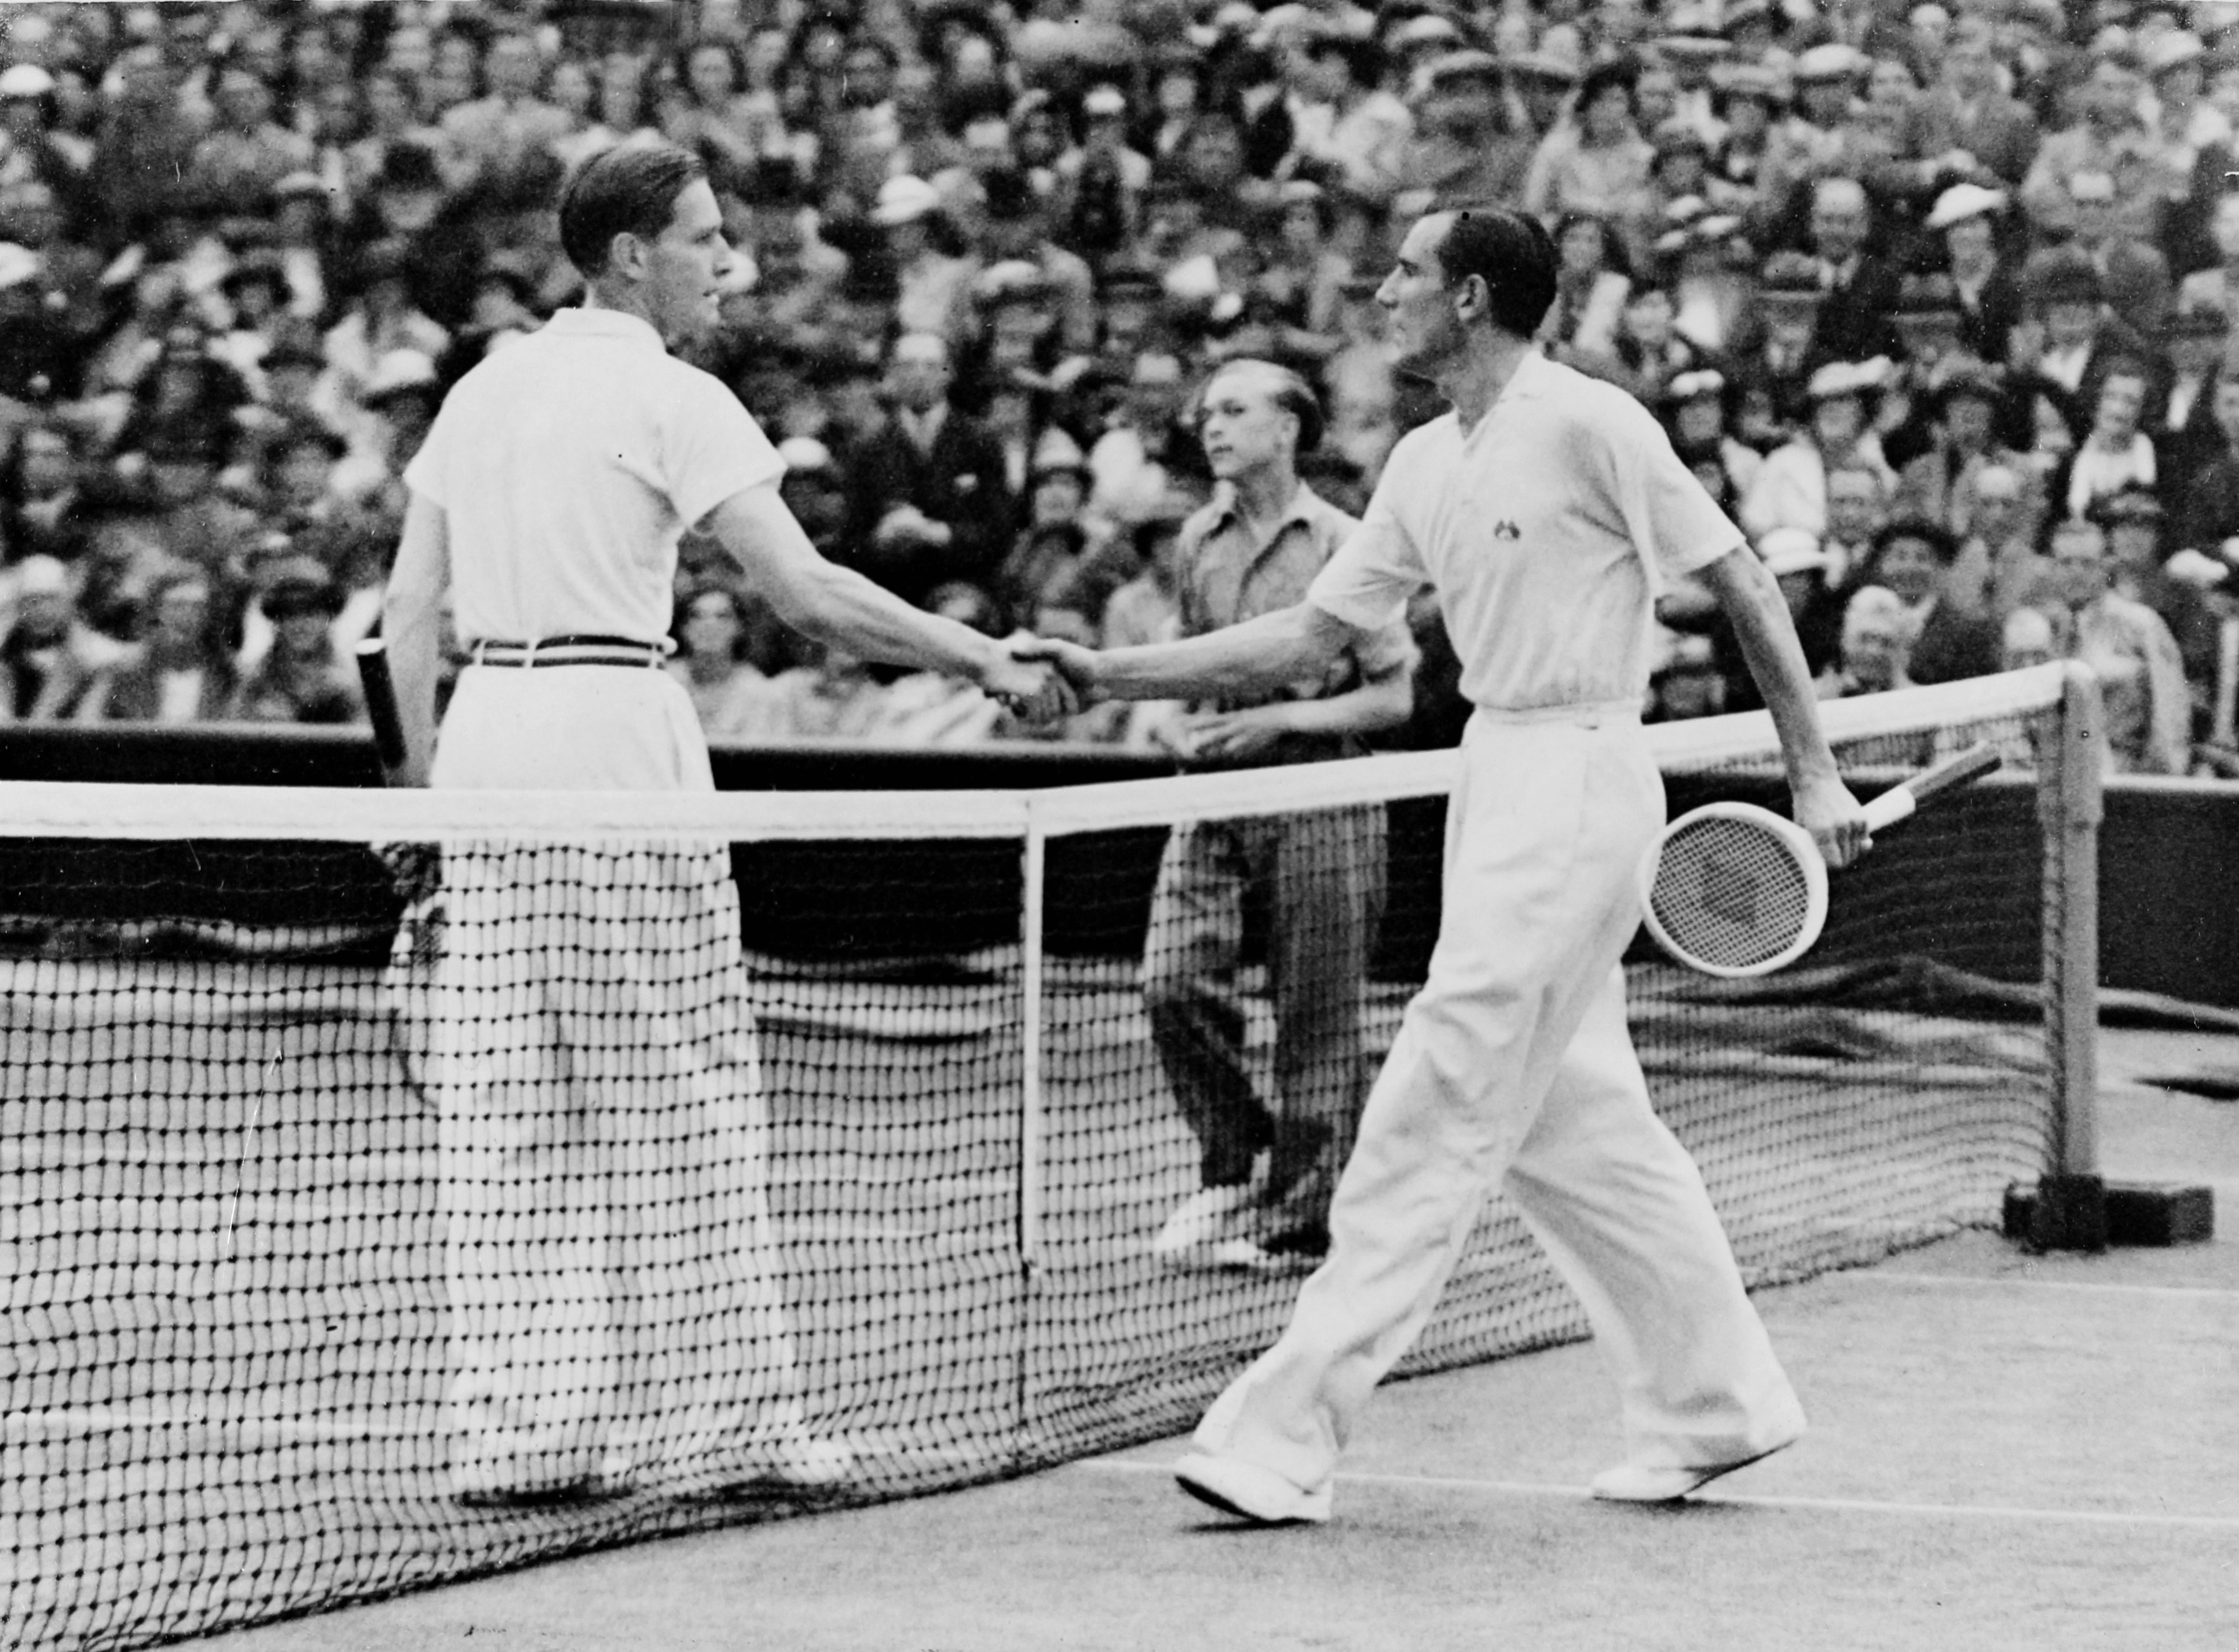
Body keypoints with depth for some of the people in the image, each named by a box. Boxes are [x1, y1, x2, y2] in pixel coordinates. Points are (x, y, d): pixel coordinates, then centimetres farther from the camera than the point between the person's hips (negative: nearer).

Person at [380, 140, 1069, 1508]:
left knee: (510, 1105, 7)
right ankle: (704, 1416, 4)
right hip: (618, 731, -7)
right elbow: (806, 591, -13)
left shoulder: (484, 389, 13)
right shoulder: (673, 402, -7)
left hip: (485, 730, 7)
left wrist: (426, 767, 19)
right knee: (670, 1092, 0)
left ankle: (515, 1430, 8)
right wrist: (989, 661, -8)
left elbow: (411, 606, 13)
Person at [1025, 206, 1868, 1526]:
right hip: (1497, 774, 9)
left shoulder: (1589, 425, -11)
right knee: (1577, 1122, 12)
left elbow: (1741, 581, -7)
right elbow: (1312, 635, 15)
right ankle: (1717, 1406, 23)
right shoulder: (1426, 468, 12)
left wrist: (1815, 774, -7)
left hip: (1577, 776, -9)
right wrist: (1111, 674, 8)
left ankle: (1287, 1438, -11)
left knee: (1432, 1127, -9)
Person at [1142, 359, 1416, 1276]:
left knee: (1316, 1019, 0)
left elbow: (1393, 694, -3)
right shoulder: (1198, 542, 11)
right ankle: (1234, 1167, 10)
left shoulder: (1340, 544, -5)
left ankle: (1298, 1218, 8)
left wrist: (1282, 720, -13)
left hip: (1316, 795, -5)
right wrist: (1187, 725, 4)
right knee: (1173, 983, -9)